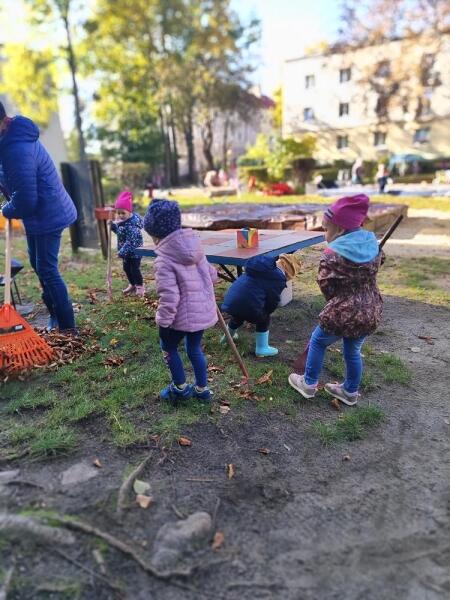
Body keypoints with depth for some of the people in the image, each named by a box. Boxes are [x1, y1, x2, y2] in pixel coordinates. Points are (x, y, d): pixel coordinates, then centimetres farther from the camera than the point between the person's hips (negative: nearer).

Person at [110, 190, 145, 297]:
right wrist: (112, 225, 1)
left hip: (134, 251, -10)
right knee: (126, 268, 19)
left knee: (135, 269, 0)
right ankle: (132, 285, 36)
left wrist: (121, 252, -29)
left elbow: (131, 242, -31)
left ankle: (140, 286, 17)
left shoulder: (131, 225, -29)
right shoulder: (122, 221, 0)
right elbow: (119, 231, 17)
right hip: (126, 252, 10)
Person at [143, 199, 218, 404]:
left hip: (184, 315, -6)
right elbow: (212, 274, 10)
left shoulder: (163, 260, -19)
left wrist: (163, 322, -14)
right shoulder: (196, 247, 1)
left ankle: (180, 388, 30)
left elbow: (169, 297, -25)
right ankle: (202, 389, 33)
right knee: (195, 349, 23)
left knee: (169, 347, 20)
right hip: (204, 310, 7)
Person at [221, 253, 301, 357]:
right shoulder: (279, 278, -3)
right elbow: (273, 300, 1)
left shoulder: (263, 264, 21)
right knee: (264, 320, 20)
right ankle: (262, 349, 24)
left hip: (230, 300, 8)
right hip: (248, 305, -8)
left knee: (238, 316, 38)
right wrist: (266, 312, 21)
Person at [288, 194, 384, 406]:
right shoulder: (373, 244, 0)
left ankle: (309, 384, 30)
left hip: (343, 312, -6)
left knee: (317, 342, 18)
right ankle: (351, 392, 39)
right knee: (353, 351, 23)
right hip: (370, 311, 6)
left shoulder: (332, 255, -18)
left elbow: (327, 288, -10)